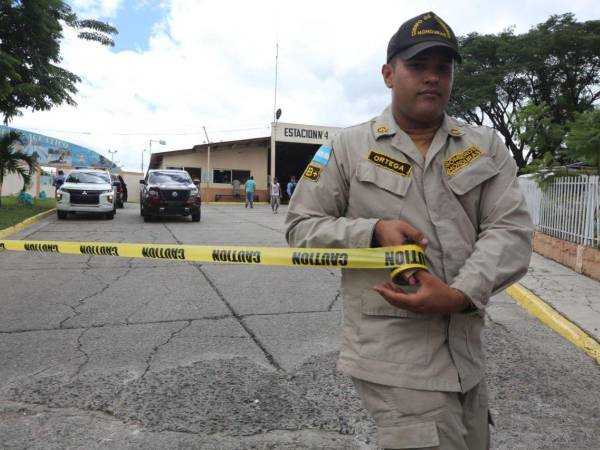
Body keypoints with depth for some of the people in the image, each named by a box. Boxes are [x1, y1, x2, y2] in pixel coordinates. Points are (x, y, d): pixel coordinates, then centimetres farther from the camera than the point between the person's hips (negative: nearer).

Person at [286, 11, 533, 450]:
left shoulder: (487, 146, 6)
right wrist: (374, 230, -16)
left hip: (468, 353, 5)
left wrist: (460, 294, -20)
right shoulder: (348, 146, 0)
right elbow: (302, 226, 0)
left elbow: (511, 230, -3)